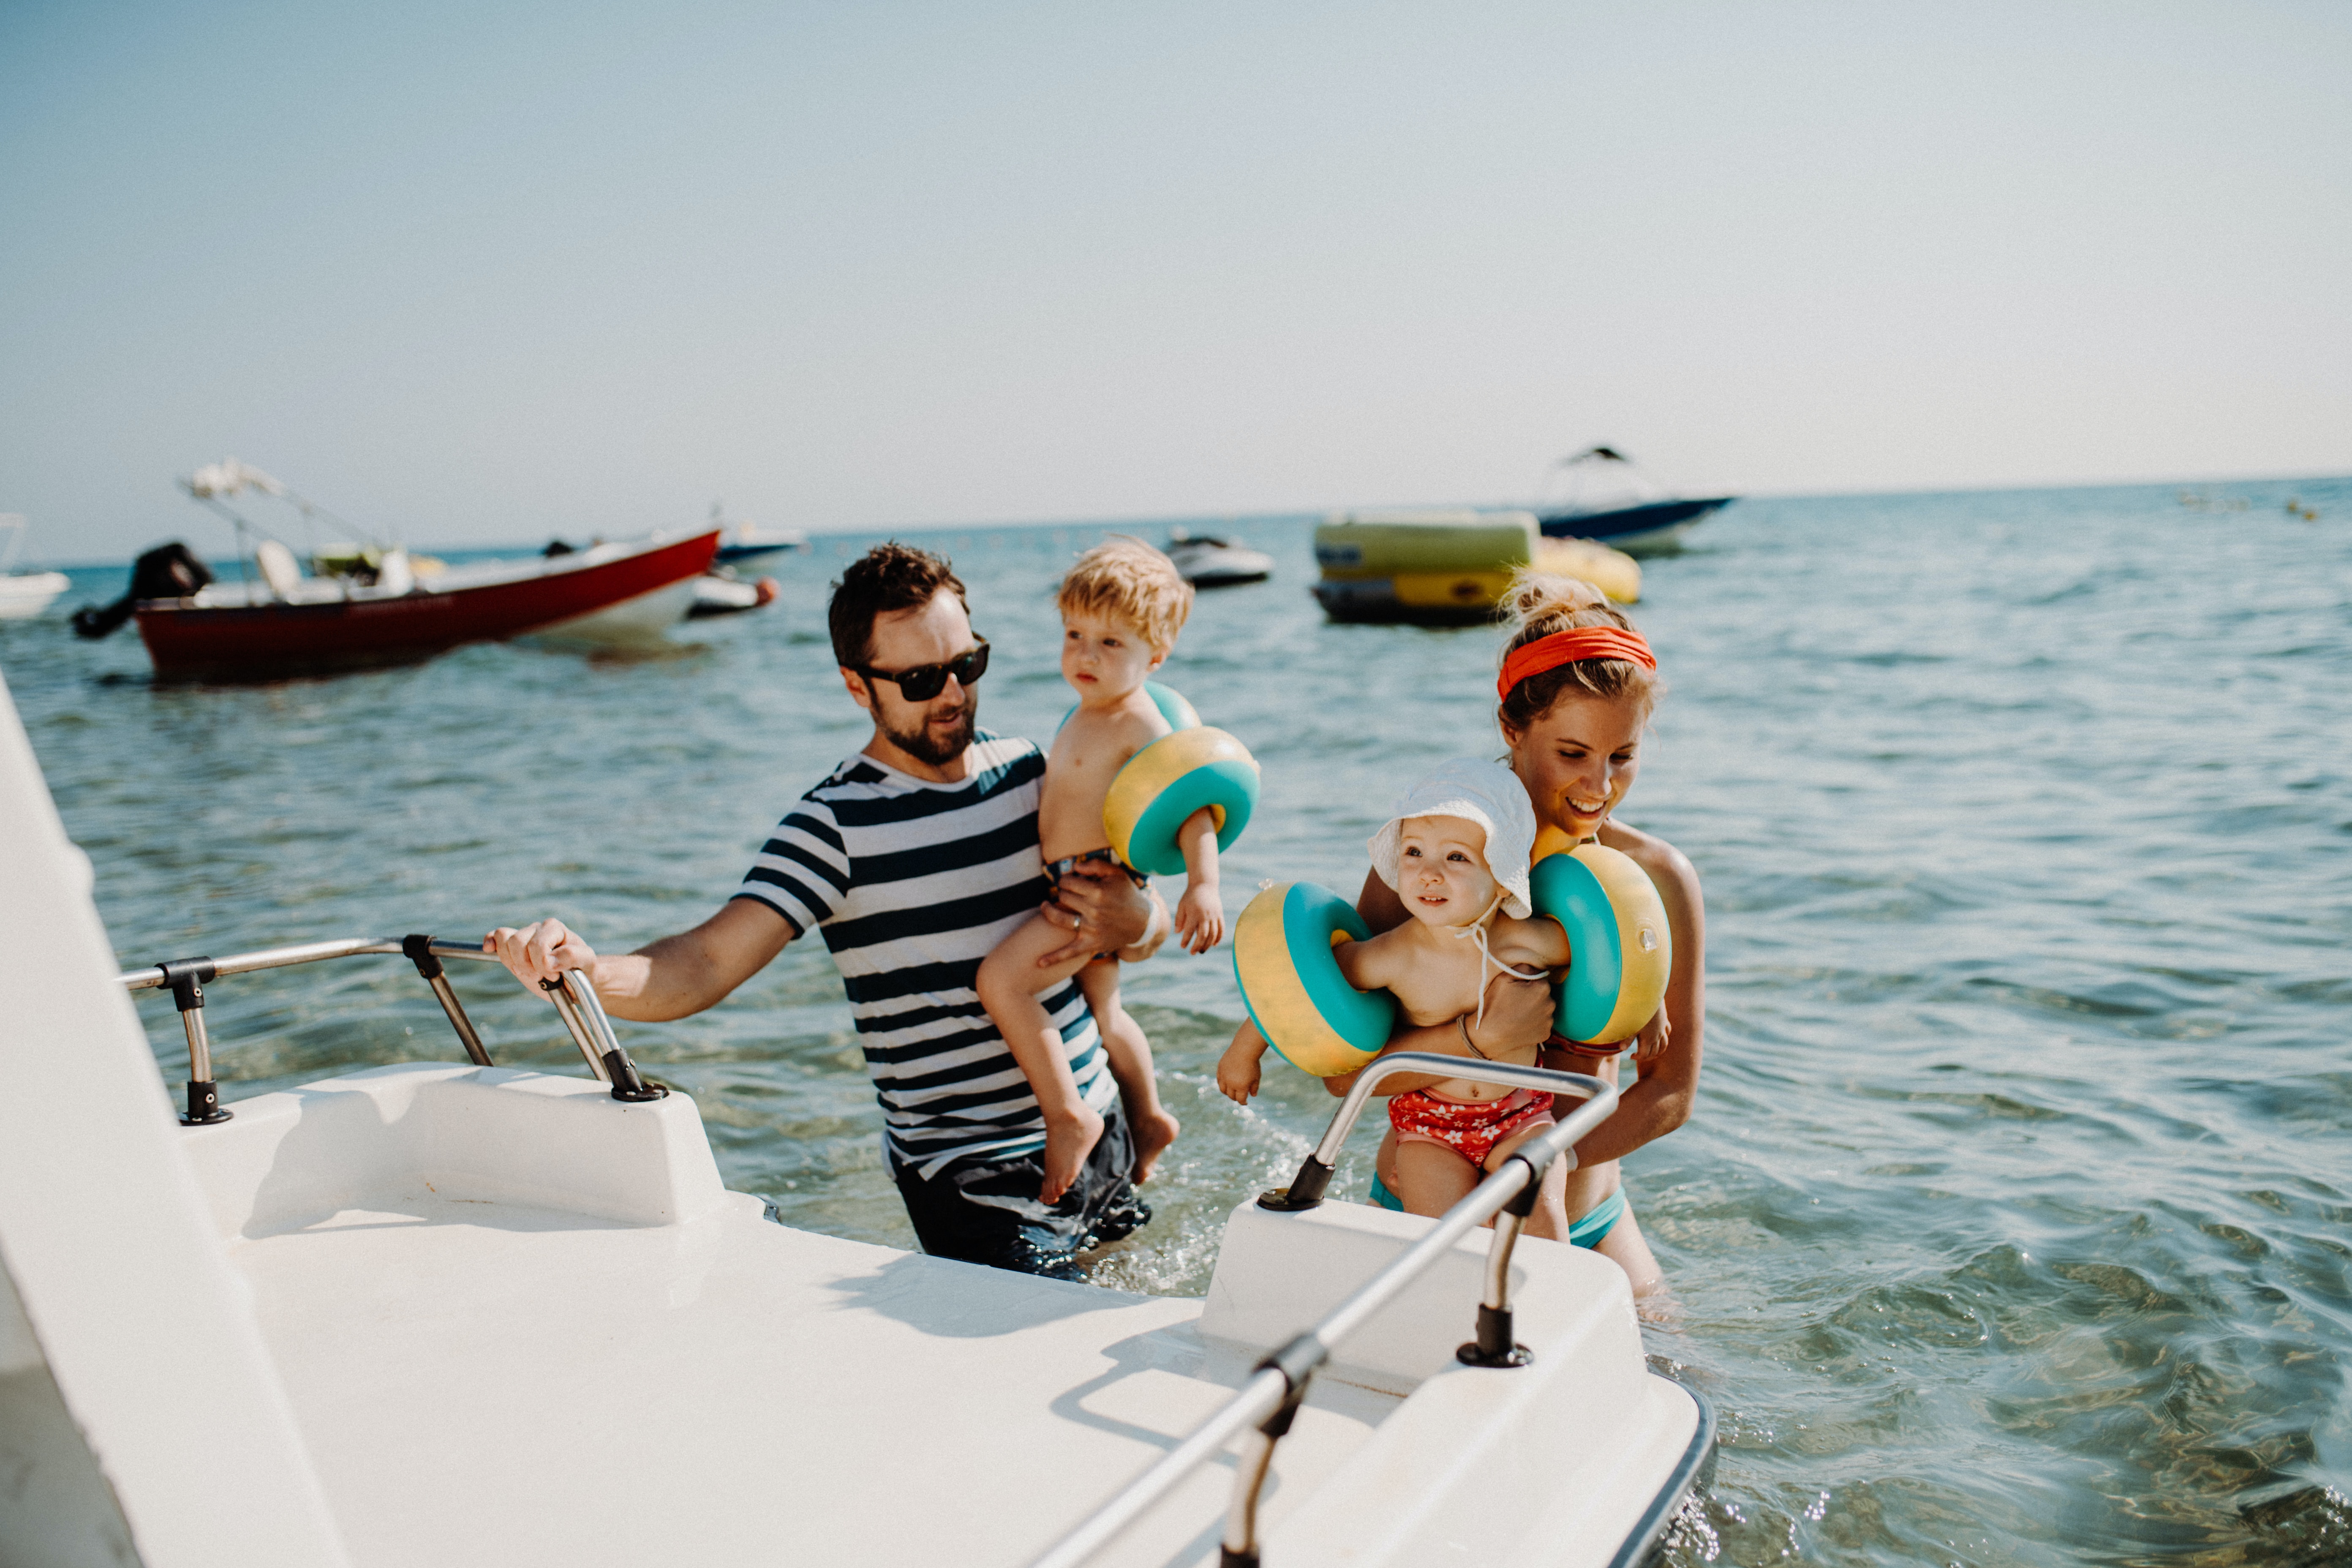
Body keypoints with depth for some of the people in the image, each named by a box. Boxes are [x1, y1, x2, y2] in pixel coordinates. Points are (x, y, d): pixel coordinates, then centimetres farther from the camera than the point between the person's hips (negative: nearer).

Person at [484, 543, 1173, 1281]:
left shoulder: (1025, 767, 4)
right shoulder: (838, 824, -13)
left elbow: (1150, 918, 10)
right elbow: (707, 965, -23)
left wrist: (1133, 921, -15)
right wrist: (583, 969, -44)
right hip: (972, 1178, -6)